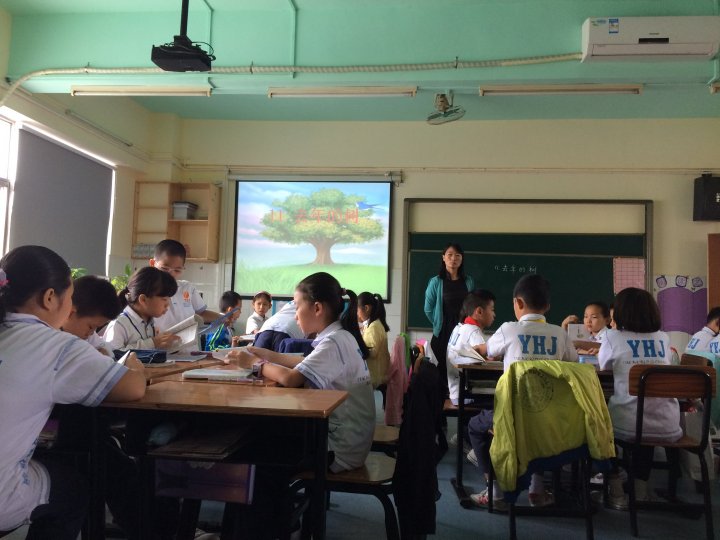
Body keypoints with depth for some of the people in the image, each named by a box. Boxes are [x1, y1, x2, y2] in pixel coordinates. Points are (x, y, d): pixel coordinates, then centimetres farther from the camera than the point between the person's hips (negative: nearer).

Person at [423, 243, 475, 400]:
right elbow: (428, 309, 3)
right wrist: (438, 324, 8)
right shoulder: (436, 282, -4)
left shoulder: (468, 282, 6)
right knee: (441, 369, 2)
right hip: (442, 333, -2)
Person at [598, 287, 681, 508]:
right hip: (666, 426, 4)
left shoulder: (614, 338, -2)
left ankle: (616, 492, 26)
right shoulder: (663, 338, 9)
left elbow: (604, 368, 15)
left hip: (627, 425, -3)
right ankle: (641, 489, 36)